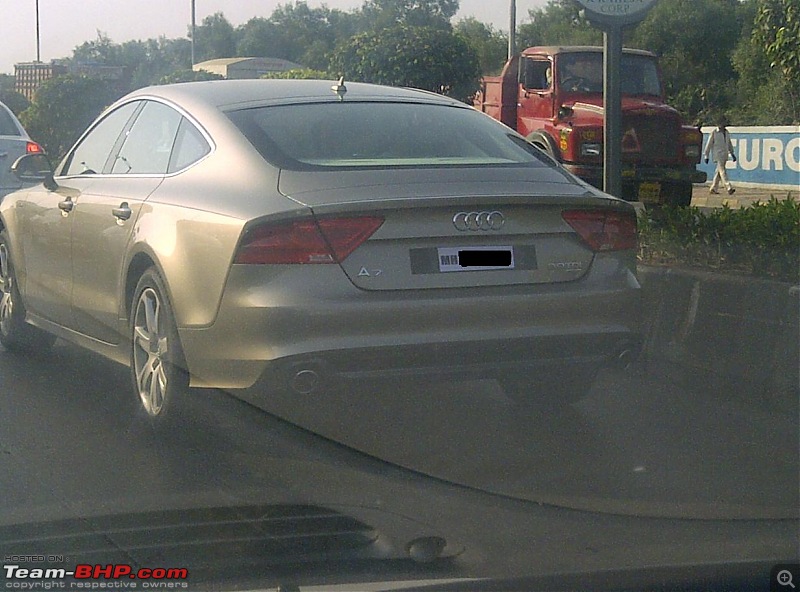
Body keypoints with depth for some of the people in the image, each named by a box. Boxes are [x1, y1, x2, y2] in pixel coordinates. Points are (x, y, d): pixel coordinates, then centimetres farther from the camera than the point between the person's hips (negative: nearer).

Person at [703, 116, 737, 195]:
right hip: (718, 156, -7)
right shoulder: (714, 133, -7)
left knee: (719, 172, 10)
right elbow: (709, 144, -4)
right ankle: (729, 188, -23)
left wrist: (732, 153, 16)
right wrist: (706, 156, -5)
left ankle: (713, 189, 18)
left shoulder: (726, 132, 12)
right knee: (722, 171, -14)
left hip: (724, 156, 7)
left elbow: (729, 144, 22)